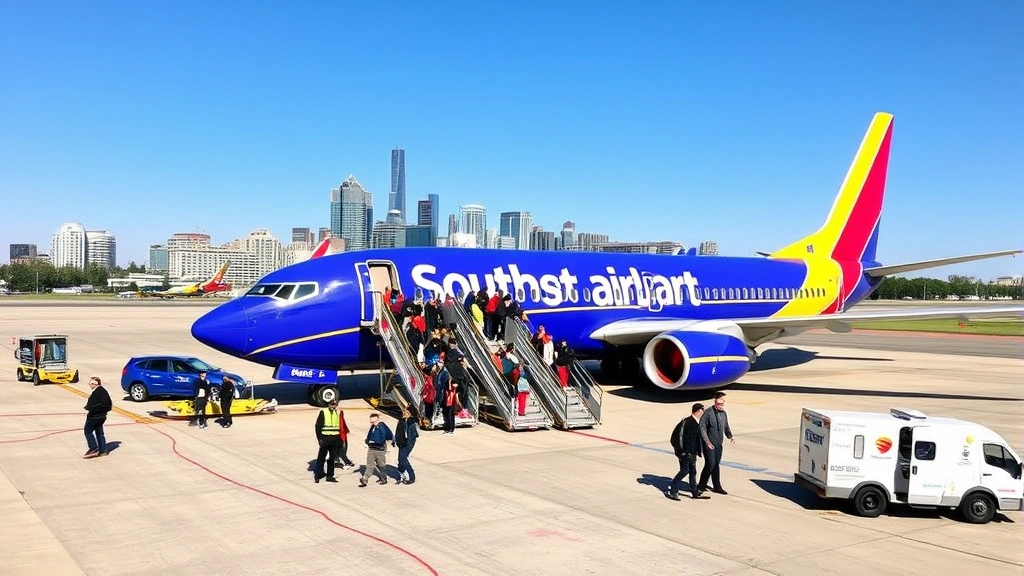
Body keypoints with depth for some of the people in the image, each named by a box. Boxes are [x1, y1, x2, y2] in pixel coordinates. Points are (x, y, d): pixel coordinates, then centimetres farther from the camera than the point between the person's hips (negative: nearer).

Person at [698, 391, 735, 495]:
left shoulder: (724, 413, 7)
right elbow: (702, 428, -15)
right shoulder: (708, 413, -13)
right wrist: (707, 441, -20)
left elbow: (726, 427, 19)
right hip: (709, 444, -6)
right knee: (710, 464, -8)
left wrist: (730, 437, 3)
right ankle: (701, 485, 7)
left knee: (716, 464, 11)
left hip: (719, 444, 6)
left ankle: (717, 487, 19)